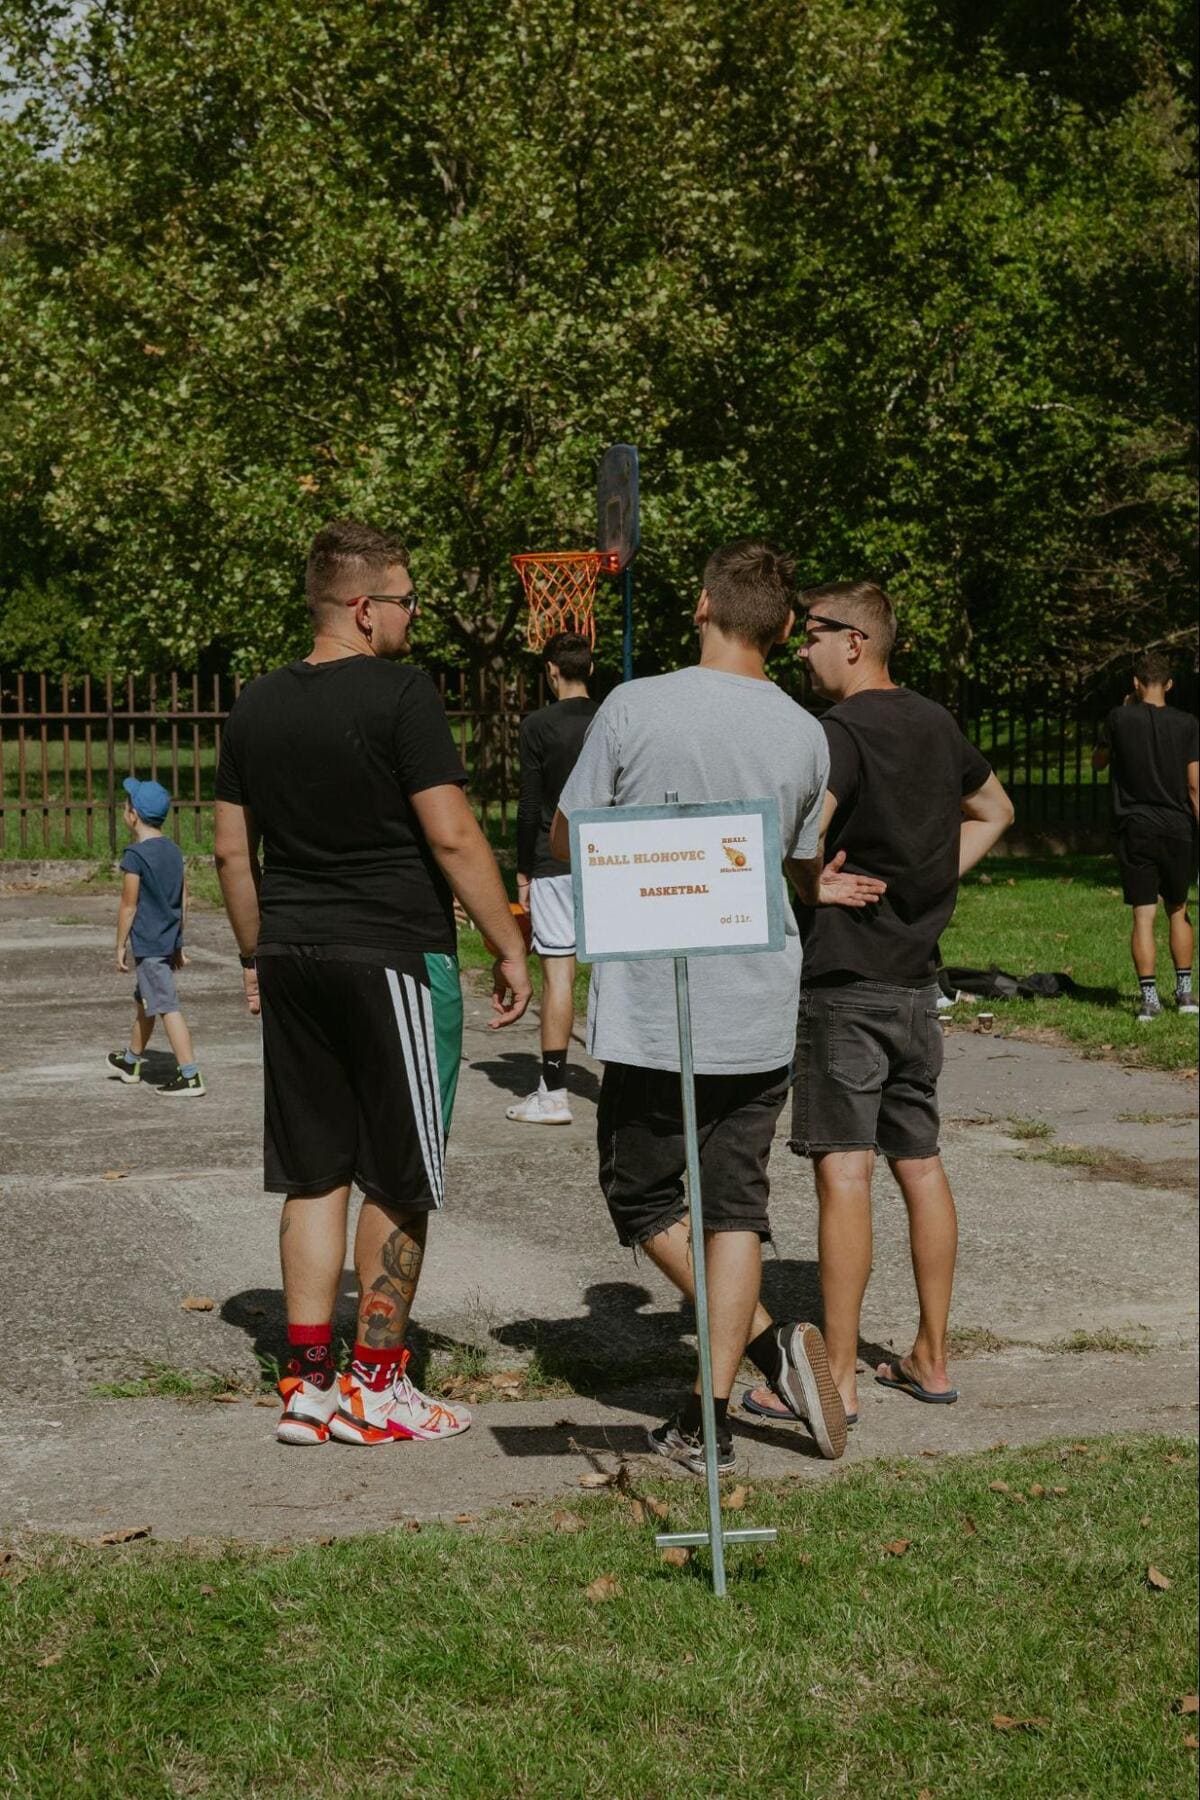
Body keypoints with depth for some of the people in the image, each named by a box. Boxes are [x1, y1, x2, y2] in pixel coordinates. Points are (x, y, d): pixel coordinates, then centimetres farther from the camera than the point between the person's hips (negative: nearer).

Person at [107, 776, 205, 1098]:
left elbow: (128, 906, -14)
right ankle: (131, 1062, 40)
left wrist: (120, 946, -5)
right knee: (144, 1001, 23)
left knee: (167, 1007, -9)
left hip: (147, 944, -9)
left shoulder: (135, 857, -16)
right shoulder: (173, 851, 7)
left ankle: (190, 1077, -12)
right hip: (169, 939, 9)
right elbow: (183, 900, 11)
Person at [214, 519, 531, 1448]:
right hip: (394, 955, -6)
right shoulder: (400, 694, -12)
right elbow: (453, 837, -14)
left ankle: (308, 1384, 12)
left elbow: (232, 850, 13)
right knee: (401, 1181, 4)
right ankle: (377, 1385, 9)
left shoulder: (257, 705, 9)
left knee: (314, 1177, 11)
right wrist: (511, 948, -8)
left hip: (292, 961, 7)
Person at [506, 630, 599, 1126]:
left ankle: (553, 1093, -4)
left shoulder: (538, 726, -7)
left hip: (555, 864, -4)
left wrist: (522, 871, 0)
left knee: (557, 972, -4)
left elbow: (530, 805, -8)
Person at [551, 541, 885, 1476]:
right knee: (736, 1206, 10)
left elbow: (568, 838, 1)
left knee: (644, 1196, 13)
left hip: (649, 1009, -3)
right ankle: (711, 1417, 6)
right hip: (761, 1012, 3)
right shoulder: (805, 735, 0)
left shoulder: (635, 709, -10)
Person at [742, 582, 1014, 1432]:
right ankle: (931, 1357, 19)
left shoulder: (842, 732, -14)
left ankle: (838, 1376, -6)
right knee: (920, 1164, 13)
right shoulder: (935, 724, 11)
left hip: (845, 978, -8)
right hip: (916, 978, 8)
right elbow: (994, 810, 28)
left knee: (845, 1170, -7)